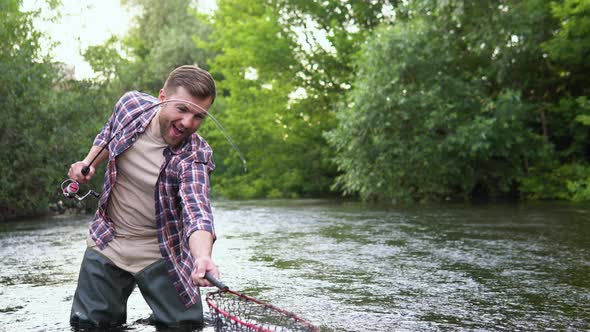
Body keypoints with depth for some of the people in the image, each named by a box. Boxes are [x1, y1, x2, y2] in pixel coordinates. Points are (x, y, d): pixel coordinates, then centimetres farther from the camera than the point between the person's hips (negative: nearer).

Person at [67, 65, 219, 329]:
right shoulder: (131, 104, -12)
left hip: (161, 254, -3)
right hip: (105, 244, 3)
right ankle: (115, 310, 38)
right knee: (88, 323, 10)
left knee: (186, 325, -2)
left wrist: (202, 258, -61)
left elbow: (196, 212, -42)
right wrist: (88, 164, -4)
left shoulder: (194, 157, -25)